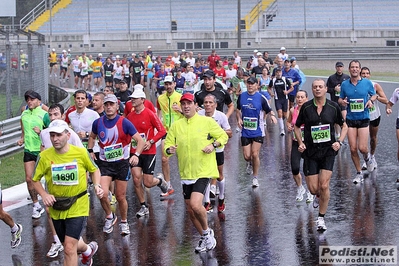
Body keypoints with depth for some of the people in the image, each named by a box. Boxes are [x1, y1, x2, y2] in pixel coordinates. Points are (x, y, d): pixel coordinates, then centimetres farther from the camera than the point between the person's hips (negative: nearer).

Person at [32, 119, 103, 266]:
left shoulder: (81, 152, -11)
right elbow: (35, 179, 2)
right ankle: (88, 249, 54)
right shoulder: (44, 156, -10)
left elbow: (94, 170, 8)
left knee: (69, 248, -14)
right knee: (69, 246, 20)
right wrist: (44, 195, -15)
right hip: (56, 208, 3)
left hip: (78, 206, -3)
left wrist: (97, 185, -9)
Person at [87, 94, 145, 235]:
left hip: (122, 163, -2)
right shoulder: (98, 122, 0)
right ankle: (109, 216, 11)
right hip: (104, 164, 2)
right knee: (102, 193, -16)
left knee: (120, 197, 5)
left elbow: (140, 140, -10)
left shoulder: (124, 123, -10)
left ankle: (124, 222, 29)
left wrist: (136, 155, -25)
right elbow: (92, 136, 22)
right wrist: (90, 150, 8)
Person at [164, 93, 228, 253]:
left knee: (195, 205, -23)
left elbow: (223, 136, 6)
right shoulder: (176, 126, 8)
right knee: (190, 211, 10)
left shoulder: (207, 122, -1)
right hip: (186, 173, 5)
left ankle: (206, 232, 3)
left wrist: (213, 145, -12)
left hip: (203, 172, -5)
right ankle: (206, 238, 32)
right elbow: (167, 144, 8)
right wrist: (169, 149, -15)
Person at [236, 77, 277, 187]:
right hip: (245, 131, 3)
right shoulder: (241, 96, 3)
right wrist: (239, 119, 0)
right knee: (247, 156, 2)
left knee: (255, 155, -9)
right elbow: (238, 110, 18)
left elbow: (269, 110, 3)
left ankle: (255, 177, 7)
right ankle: (251, 162, 40)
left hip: (257, 131, -2)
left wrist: (272, 116, -19)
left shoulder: (261, 98, -5)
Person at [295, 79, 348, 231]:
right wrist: (300, 142, -4)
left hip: (328, 151, -1)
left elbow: (344, 126, 11)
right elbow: (297, 126, 11)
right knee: (313, 189, 0)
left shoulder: (333, 107, -1)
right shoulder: (306, 107, -1)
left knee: (324, 186, -12)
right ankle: (319, 196, 39)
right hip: (310, 152, 1)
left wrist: (339, 141, -5)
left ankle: (321, 218, 4)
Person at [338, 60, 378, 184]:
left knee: (362, 148, -9)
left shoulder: (367, 83, -2)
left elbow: (374, 95, 13)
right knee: (353, 149, -2)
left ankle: (367, 157, 28)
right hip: (350, 119, 2)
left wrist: (371, 100, -9)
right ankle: (359, 173, 15)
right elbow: (340, 99, 12)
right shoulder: (344, 84, 2)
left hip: (363, 119, -1)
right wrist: (342, 101, -11)